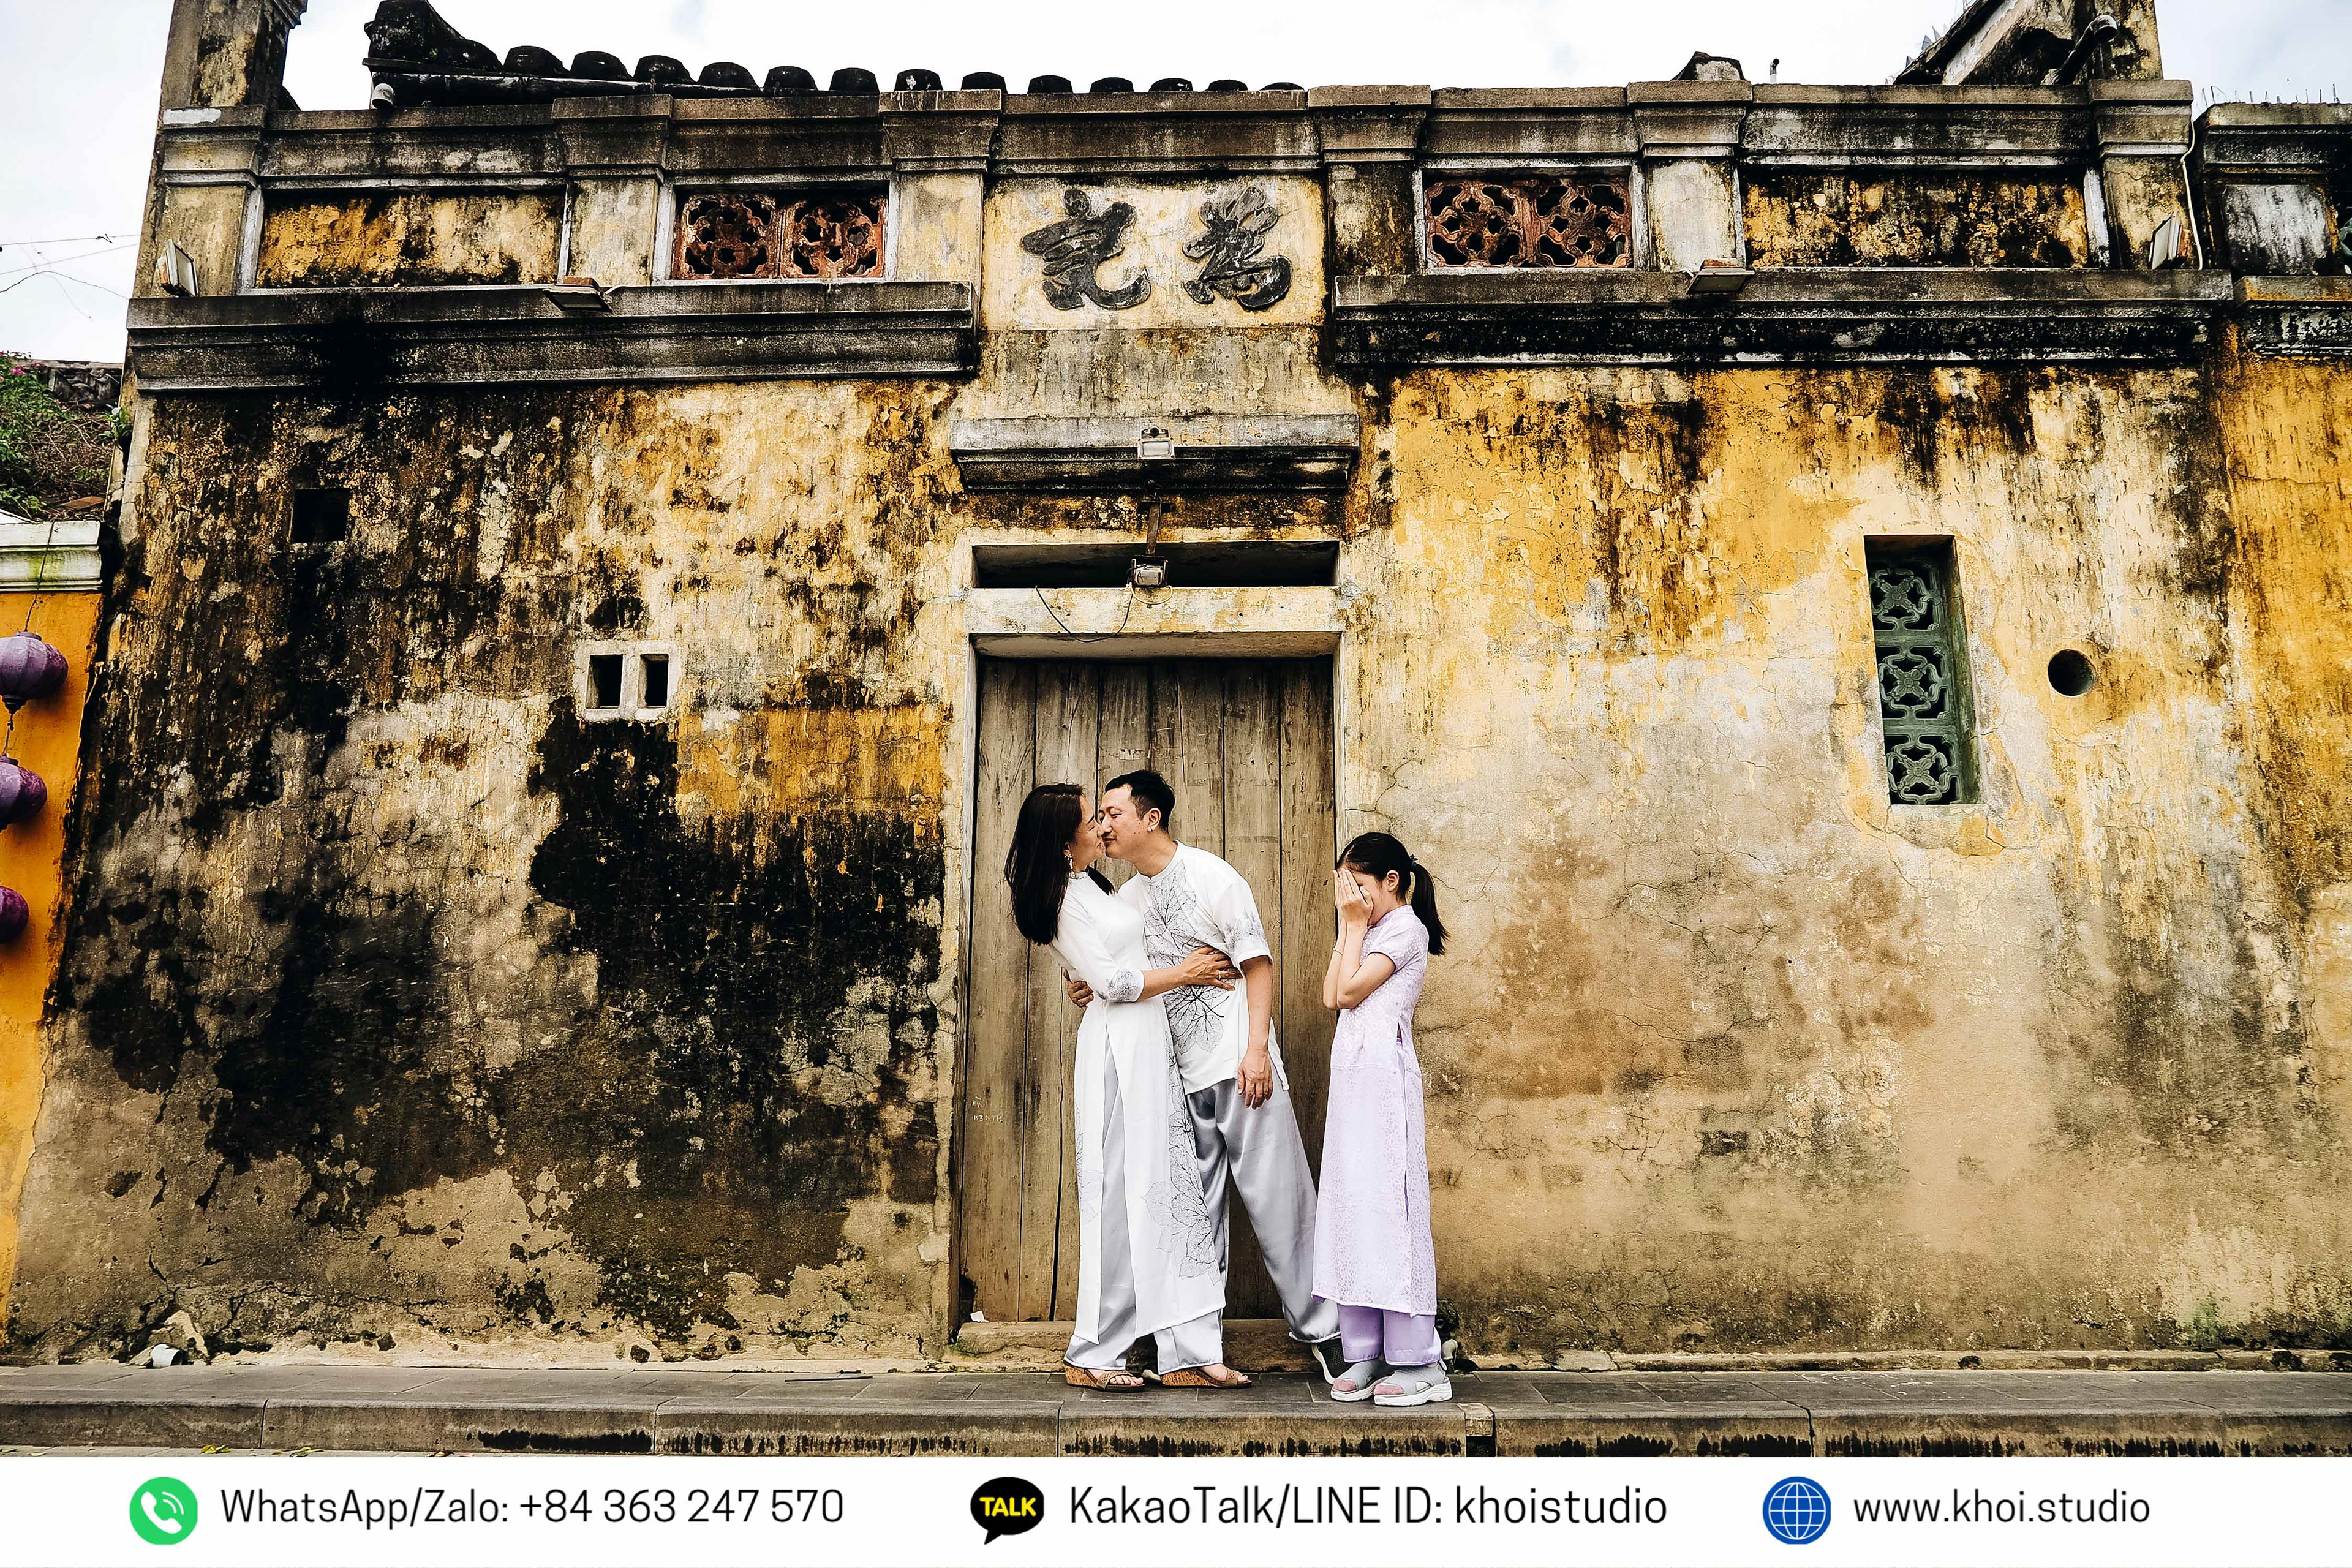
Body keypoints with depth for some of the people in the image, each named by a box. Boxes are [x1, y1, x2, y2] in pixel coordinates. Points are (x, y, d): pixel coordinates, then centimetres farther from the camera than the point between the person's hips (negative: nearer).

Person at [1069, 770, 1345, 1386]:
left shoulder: (1211, 876, -4)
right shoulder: (1126, 900, 13)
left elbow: (1258, 963, -6)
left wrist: (1258, 1049, -15)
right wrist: (1093, 991, 2)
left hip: (1238, 1065, -5)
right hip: (1176, 1077, 5)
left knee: (1277, 1198, 0)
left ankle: (1321, 1330, 15)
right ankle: (1194, 1354, 11)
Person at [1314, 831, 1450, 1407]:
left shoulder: (1405, 927, -4)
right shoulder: (1371, 932, 23)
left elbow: (1349, 990, -11)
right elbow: (1331, 996, 12)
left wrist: (1356, 925, -2)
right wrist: (1347, 926, 12)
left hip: (1383, 1079, -9)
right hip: (1352, 1078, 9)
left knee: (1389, 1208, -8)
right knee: (1351, 1209, 5)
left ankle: (1420, 1363, -4)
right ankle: (1365, 1354, 9)